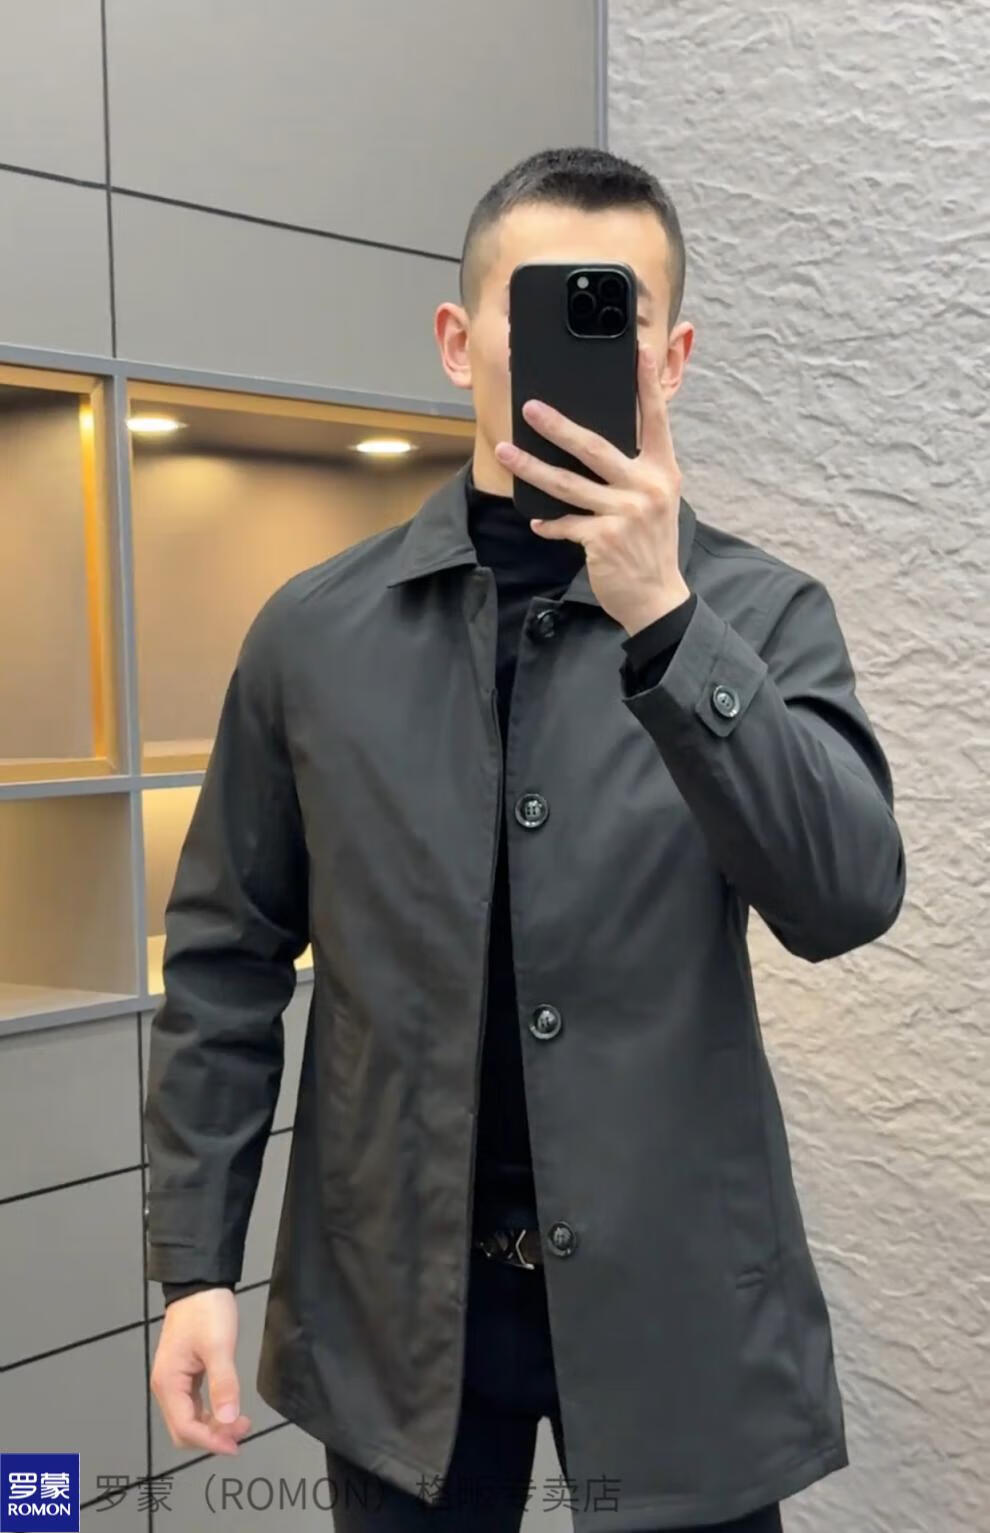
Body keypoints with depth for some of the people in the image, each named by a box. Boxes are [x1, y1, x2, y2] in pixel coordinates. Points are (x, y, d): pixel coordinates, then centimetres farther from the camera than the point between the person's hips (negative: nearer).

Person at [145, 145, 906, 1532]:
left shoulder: (762, 612, -4)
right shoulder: (316, 631, -1)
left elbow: (848, 900, -17)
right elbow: (227, 960, 2)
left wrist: (663, 618, -27)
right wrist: (195, 1263, -1)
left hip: (674, 1290, -1)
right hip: (394, 1292, 1)